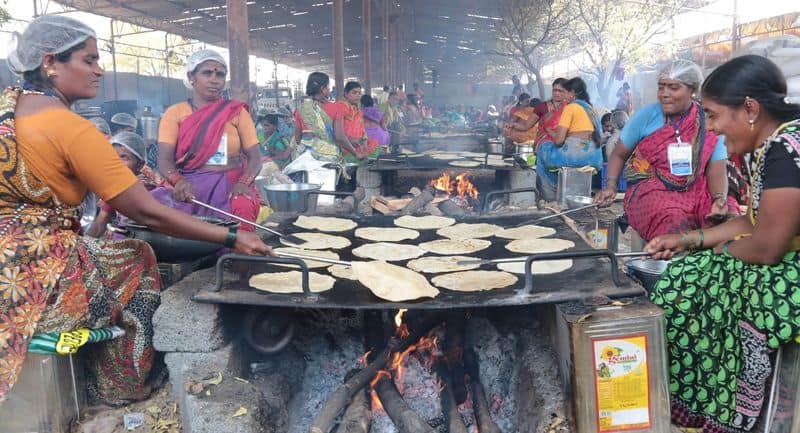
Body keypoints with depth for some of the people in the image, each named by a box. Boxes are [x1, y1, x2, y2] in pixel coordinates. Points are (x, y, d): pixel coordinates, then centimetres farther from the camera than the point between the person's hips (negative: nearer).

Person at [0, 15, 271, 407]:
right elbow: (148, 213, -18)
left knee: (106, 252, 28)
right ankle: (120, 388, 32)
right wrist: (231, 239, -12)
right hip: (32, 280, -8)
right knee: (138, 260, 16)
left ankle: (103, 383, 37)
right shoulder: (71, 128, -18)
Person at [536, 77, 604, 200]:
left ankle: (550, 196, 22)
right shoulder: (590, 108, 16)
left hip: (576, 155, -8)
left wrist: (553, 136, 12)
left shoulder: (570, 107, -6)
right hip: (595, 156, 8)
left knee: (543, 149, 16)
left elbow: (559, 140, -12)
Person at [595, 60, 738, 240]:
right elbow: (619, 154, 10)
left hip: (696, 192, 2)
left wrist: (720, 198, -20)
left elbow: (716, 171, 0)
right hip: (650, 190, -2)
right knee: (676, 224, -34)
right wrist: (611, 186, -6)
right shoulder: (646, 115, 0)